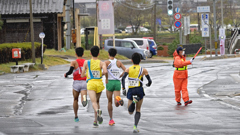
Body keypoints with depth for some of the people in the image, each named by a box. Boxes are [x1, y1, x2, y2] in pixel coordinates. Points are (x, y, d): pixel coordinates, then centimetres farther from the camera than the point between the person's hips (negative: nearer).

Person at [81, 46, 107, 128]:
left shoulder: (86, 62, 2)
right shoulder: (101, 63, 0)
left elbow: (82, 75, 5)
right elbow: (105, 71, -18)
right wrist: (101, 74, 5)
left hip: (91, 83, -2)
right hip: (99, 83, 2)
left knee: (93, 102, -16)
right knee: (97, 101, 20)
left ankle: (98, 111, -50)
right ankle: (95, 121, 23)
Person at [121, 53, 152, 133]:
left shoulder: (128, 69, 6)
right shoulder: (143, 70, 3)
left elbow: (123, 78, -10)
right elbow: (150, 81, 1)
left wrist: (123, 89, -9)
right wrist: (148, 84, 24)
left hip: (130, 90, 0)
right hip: (139, 90, 0)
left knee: (130, 112, 5)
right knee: (138, 110, 14)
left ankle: (134, 100, -27)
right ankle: (135, 127, -3)